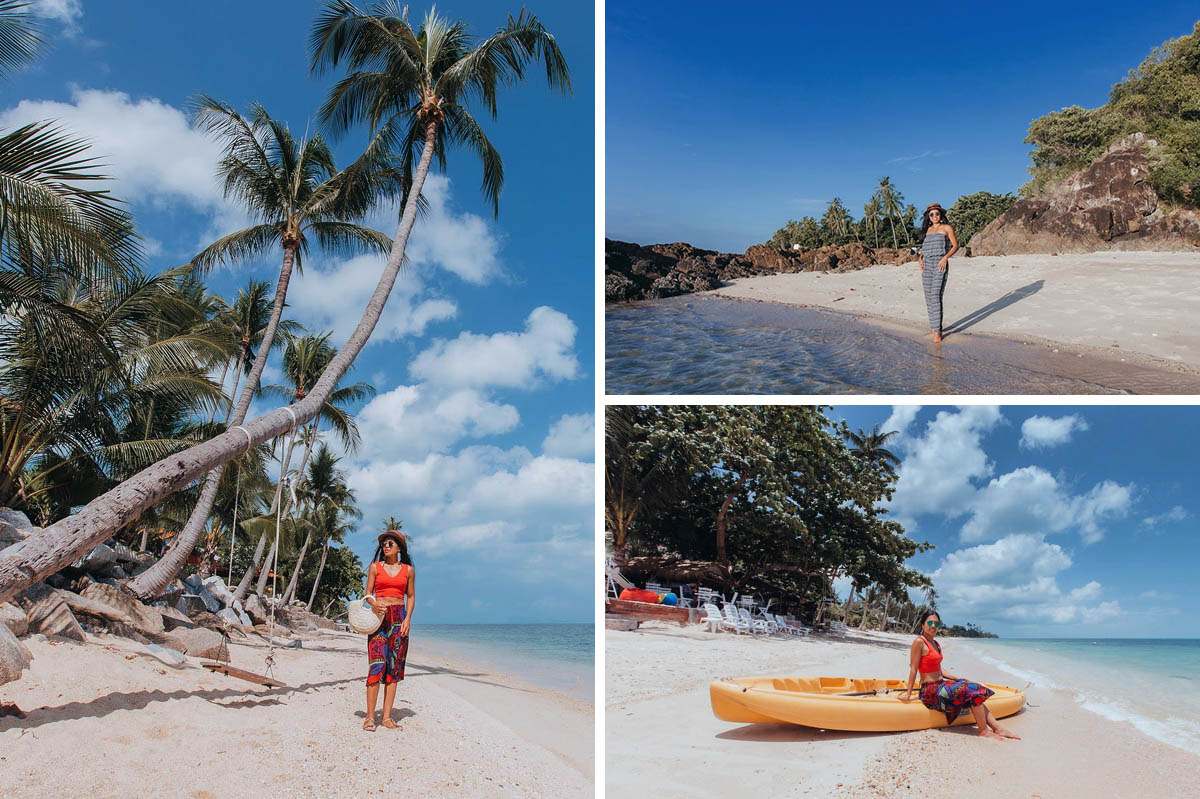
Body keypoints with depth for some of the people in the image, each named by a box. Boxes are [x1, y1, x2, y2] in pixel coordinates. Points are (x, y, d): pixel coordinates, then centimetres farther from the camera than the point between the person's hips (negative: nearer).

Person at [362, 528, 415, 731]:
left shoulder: (407, 569, 10)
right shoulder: (375, 567, 8)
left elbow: (411, 596, 11)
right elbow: (368, 593, 7)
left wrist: (407, 619, -2)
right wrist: (374, 604, -15)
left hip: (399, 618, 2)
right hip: (379, 617, -2)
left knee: (394, 667, 1)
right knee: (377, 664, -10)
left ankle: (387, 716, 4)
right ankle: (370, 717, -8)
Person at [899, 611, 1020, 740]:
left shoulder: (936, 644, 14)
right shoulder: (919, 642, -13)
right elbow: (913, 669, -14)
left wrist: (959, 679, 14)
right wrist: (908, 693, -15)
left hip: (940, 685, 9)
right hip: (930, 691, -9)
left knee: (976, 694, 2)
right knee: (974, 692, -11)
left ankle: (998, 729, 4)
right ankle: (983, 731, 0)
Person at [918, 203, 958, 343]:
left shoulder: (946, 228, 4)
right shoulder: (928, 229, 16)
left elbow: (955, 245, 1)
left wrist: (946, 257, -14)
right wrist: (920, 258, 5)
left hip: (940, 265, -5)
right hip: (926, 265, 5)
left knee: (936, 296, -15)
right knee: (929, 298, 6)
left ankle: (937, 331, -16)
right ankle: (933, 326, 19)